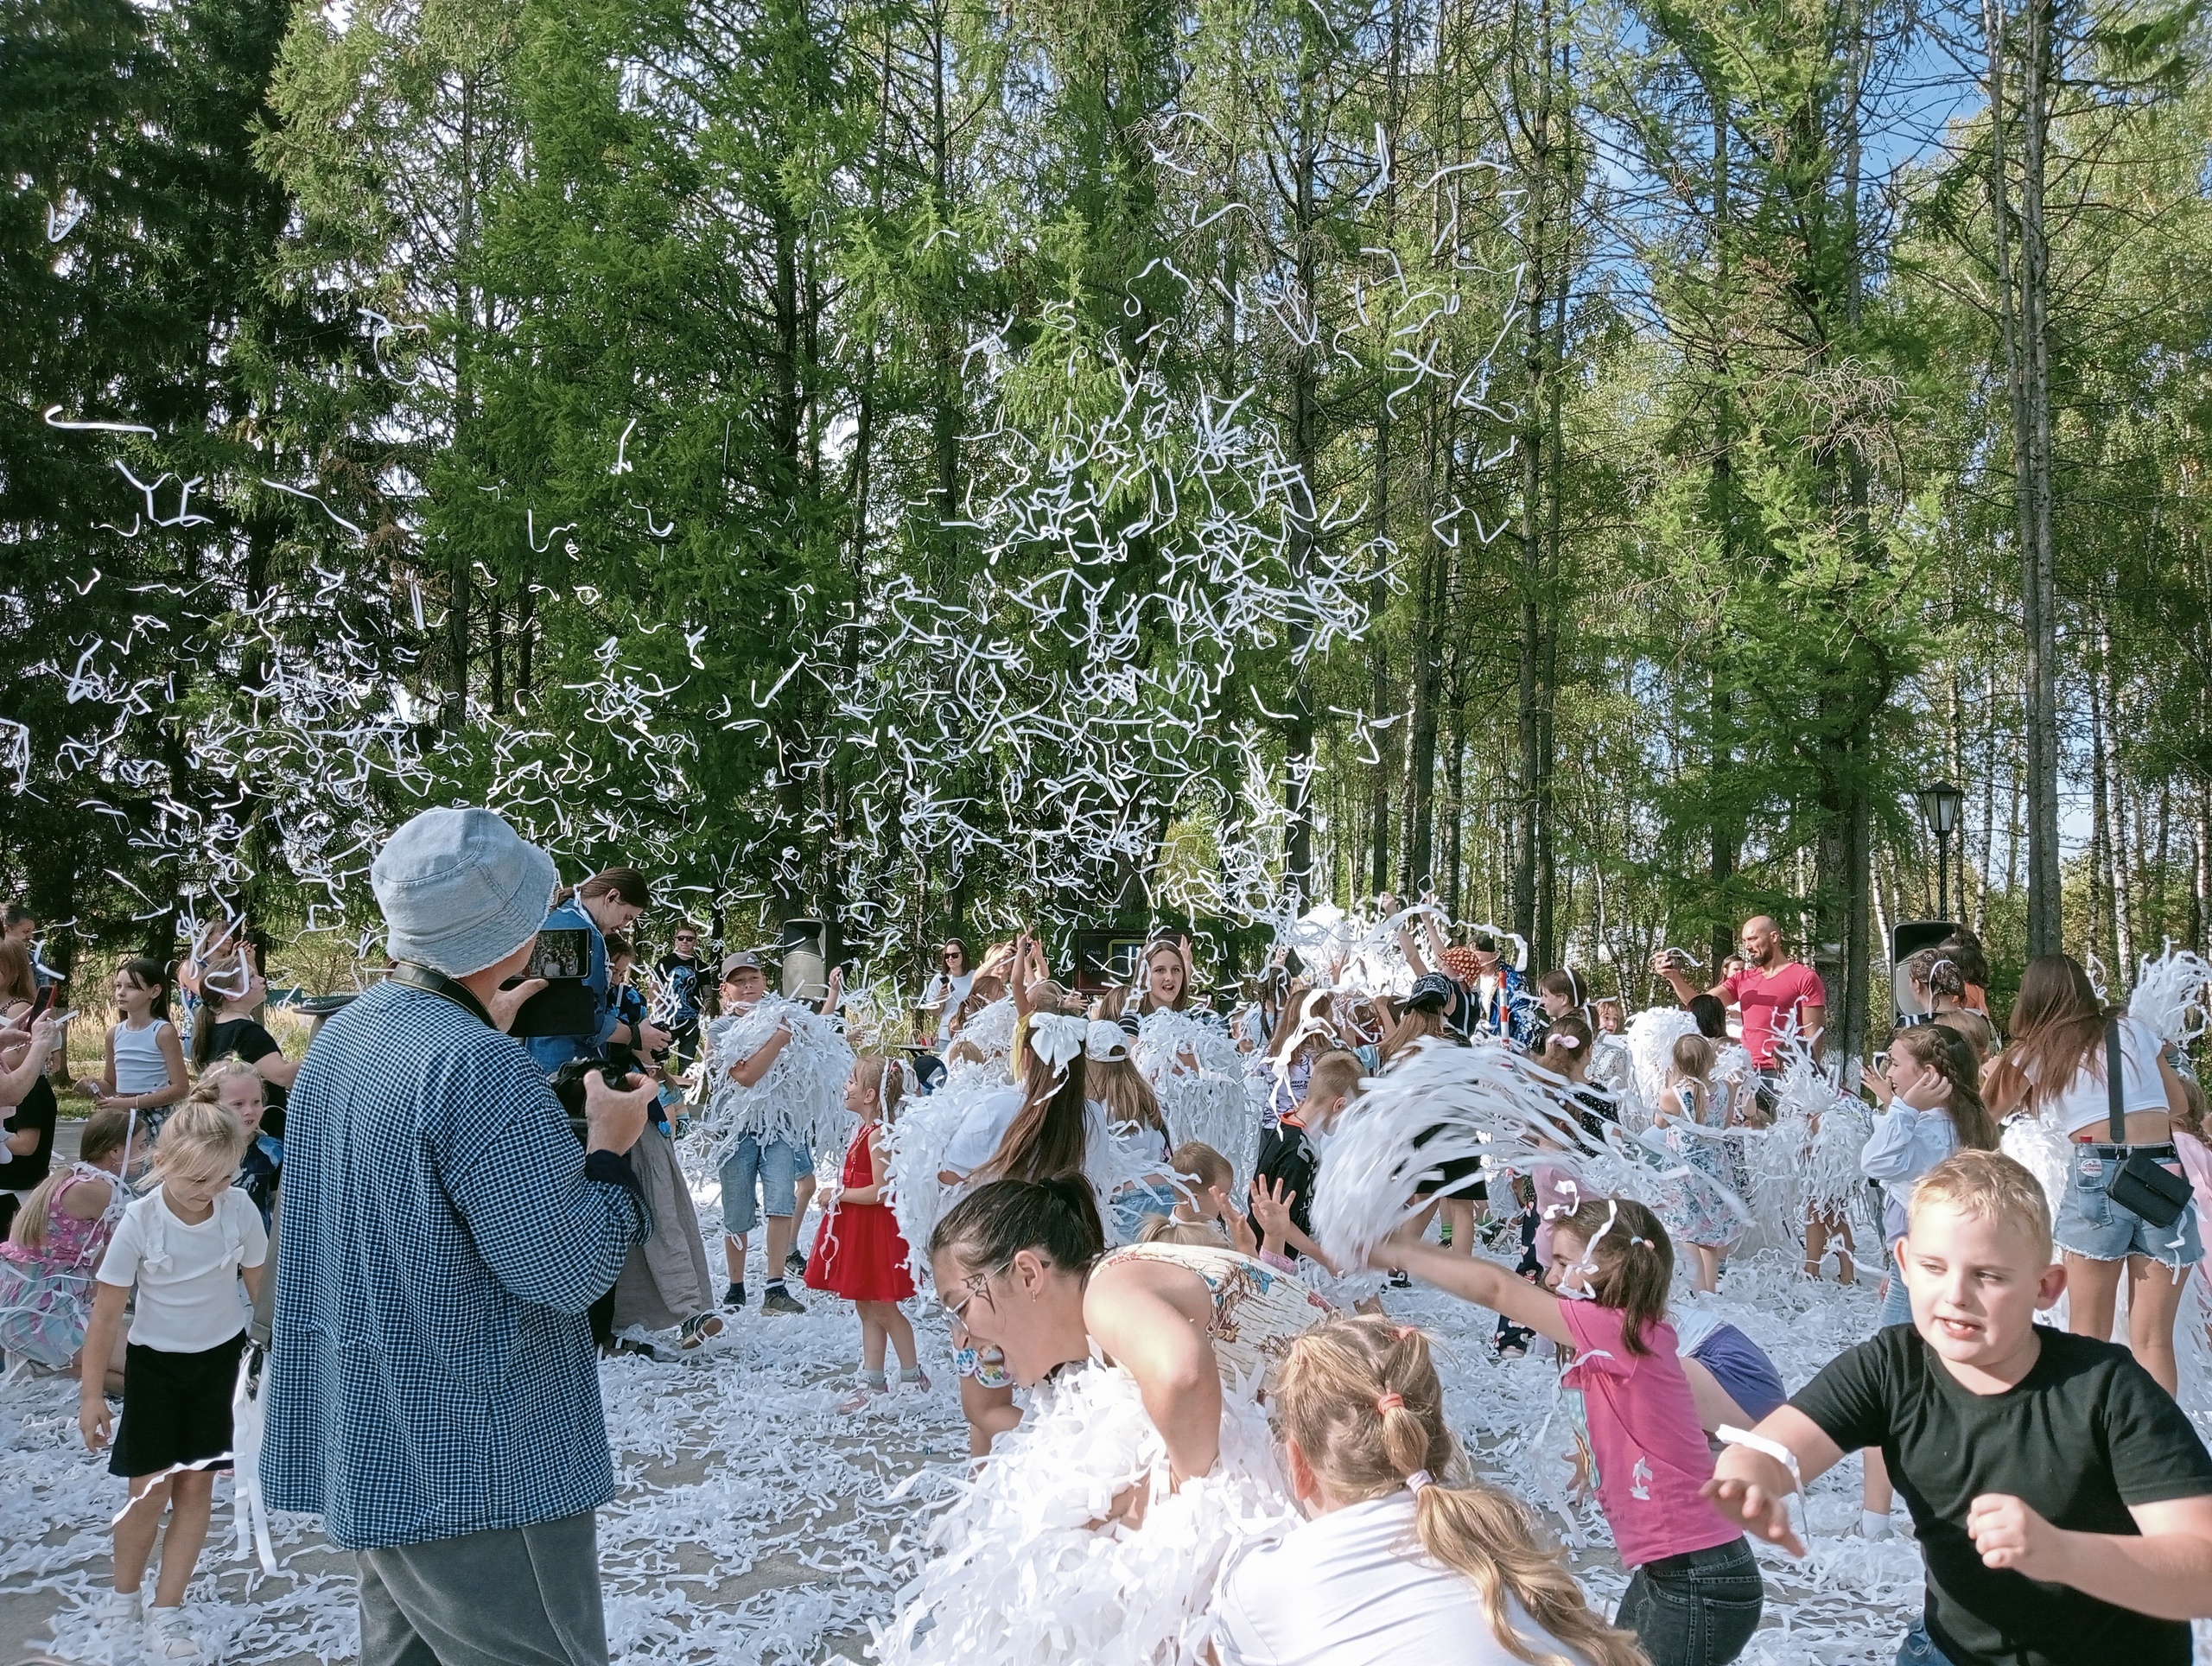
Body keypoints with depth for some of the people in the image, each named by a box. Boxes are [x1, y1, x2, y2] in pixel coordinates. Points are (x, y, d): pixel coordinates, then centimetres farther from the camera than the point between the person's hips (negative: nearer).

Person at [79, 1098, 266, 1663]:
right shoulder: (139, 1222, -21)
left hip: (220, 1357, 1)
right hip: (154, 1361, -1)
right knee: (150, 1487, 1)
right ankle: (123, 1597, 28)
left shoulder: (240, 1208, -17)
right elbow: (106, 1313, -13)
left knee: (196, 1486, 4)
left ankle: (166, 1613, 16)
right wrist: (91, 1394, -10)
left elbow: (261, 1285, -3)